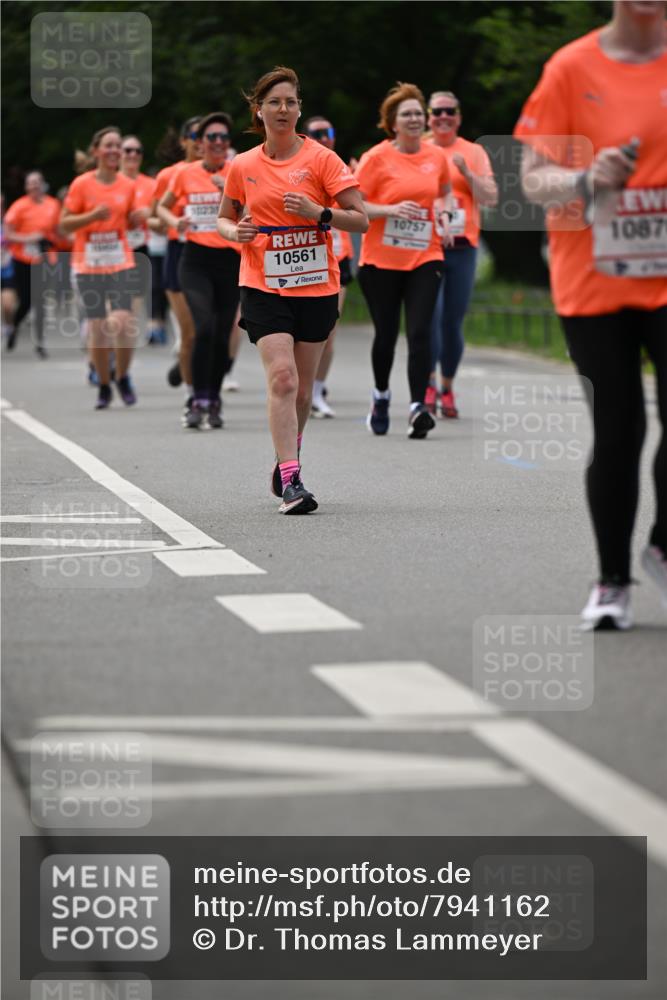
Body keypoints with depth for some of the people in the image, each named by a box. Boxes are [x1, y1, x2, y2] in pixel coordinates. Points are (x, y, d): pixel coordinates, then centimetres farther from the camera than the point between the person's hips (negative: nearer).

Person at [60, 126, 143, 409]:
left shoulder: (127, 185, 5)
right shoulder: (82, 184, -3)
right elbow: (64, 224, -3)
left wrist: (137, 218, -5)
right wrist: (92, 216, -17)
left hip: (120, 263, 1)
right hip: (88, 265, -1)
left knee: (122, 321, -14)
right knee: (97, 327, 0)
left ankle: (122, 377, 7)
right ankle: (103, 386, 15)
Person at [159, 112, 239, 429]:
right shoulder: (185, 174, 3)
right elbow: (162, 206, 19)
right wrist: (175, 221, -2)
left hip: (230, 259, 1)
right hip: (196, 260, 0)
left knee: (222, 335, 5)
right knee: (205, 327, -19)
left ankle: (214, 402, 23)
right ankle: (198, 402, -13)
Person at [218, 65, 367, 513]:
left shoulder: (322, 159, -2)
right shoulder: (243, 166, 5)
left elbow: (360, 219, -5)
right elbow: (224, 218, 19)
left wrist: (317, 212, -21)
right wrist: (236, 232, -4)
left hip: (317, 287, 0)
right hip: (264, 287, 0)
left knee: (302, 387, 9)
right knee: (282, 377, -18)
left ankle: (286, 461, 33)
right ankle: (291, 480, -21)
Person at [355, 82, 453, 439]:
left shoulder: (436, 156, 5)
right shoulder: (377, 158, -6)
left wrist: (443, 212, 3)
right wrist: (392, 210, -20)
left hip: (425, 258, 2)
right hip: (381, 260, -2)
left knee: (420, 332, -13)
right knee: (386, 334, 8)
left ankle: (417, 407, -16)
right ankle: (381, 395, 34)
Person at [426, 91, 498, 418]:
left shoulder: (474, 152, 10)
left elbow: (491, 198, 3)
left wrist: (466, 172, -11)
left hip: (462, 247, 1)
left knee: (453, 321, 3)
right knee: (430, 313, -17)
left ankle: (447, 387, 14)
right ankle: (429, 383, -15)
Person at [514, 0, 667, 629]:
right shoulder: (572, 68, -1)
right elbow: (533, 178, -1)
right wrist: (588, 178, -20)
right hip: (594, 284, -1)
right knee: (616, 432, 1)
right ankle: (612, 582, 15)